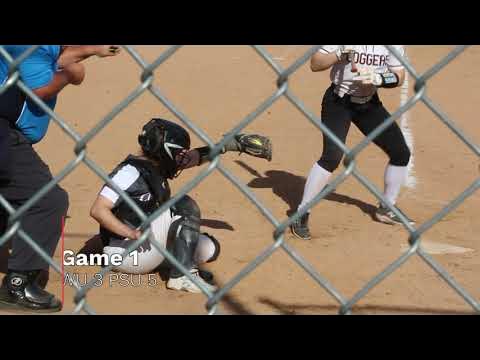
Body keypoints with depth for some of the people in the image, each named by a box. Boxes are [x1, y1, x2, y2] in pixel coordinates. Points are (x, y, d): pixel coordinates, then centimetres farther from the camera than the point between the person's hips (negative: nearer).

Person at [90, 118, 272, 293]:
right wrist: (134, 234, -30)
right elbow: (98, 210, -26)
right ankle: (182, 275, -20)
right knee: (184, 206, -20)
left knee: (209, 248, -4)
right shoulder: (130, 171, -19)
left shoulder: (159, 164, 7)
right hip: (125, 252, -9)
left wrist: (233, 143, 13)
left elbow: (195, 157, 17)